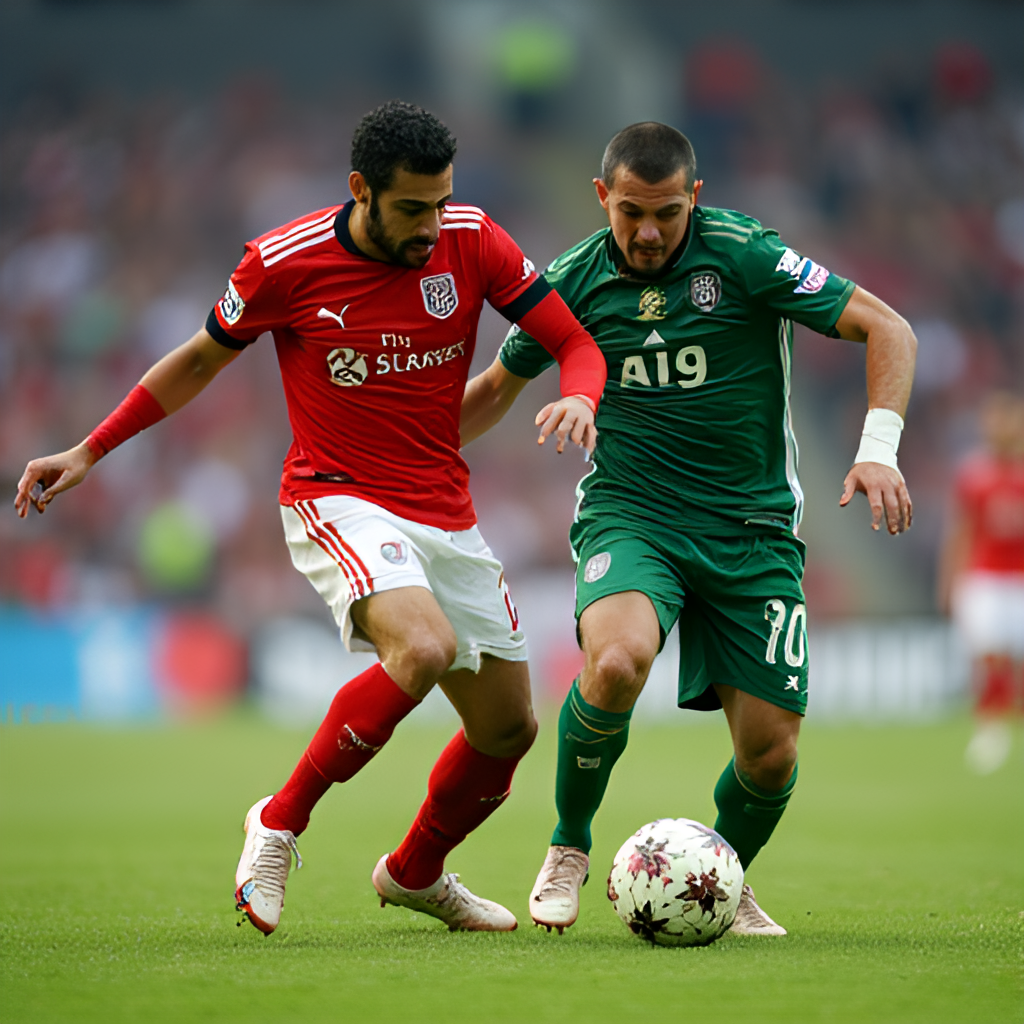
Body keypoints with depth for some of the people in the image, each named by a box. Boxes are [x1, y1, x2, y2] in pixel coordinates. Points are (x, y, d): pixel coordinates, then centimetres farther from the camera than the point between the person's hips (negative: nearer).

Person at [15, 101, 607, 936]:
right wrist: (88, 452, 6)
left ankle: (415, 872, 37)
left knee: (508, 727, 9)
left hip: (447, 516, 5)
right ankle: (280, 822, -16)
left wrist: (578, 399, -24)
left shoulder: (472, 242, -6)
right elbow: (201, 360, 5)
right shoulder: (284, 263, -12)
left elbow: (575, 342, 0)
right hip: (337, 500, -5)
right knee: (424, 648, -33)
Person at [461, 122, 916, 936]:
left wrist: (879, 450, -23)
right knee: (617, 661, -32)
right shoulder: (575, 282, -1)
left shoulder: (744, 256, -10)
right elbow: (496, 388, 17)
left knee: (771, 751, -5)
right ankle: (569, 850, -7)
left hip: (752, 526, 0)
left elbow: (888, 329, -10)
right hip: (630, 513, 0)